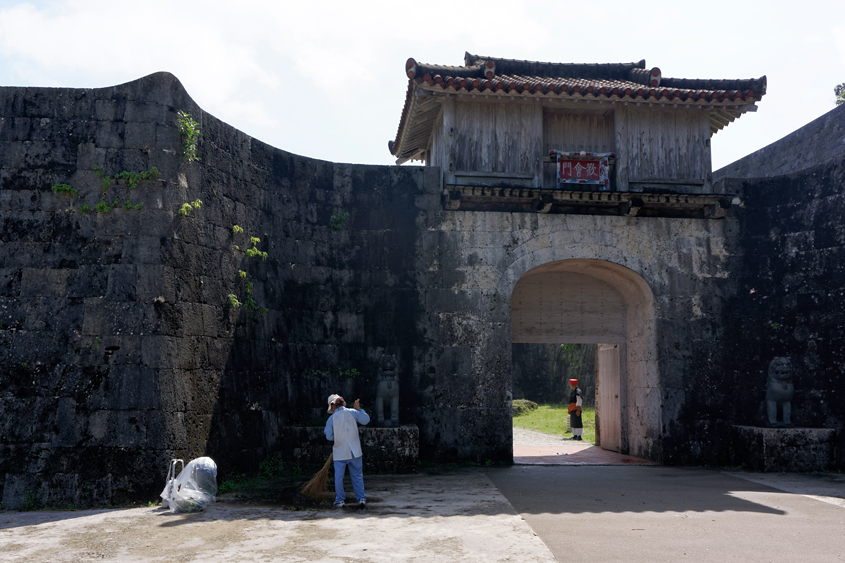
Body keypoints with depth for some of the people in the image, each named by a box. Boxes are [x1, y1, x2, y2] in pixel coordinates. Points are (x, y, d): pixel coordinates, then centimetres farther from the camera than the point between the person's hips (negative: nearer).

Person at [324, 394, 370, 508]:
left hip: (340, 452, -2)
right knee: (357, 476, 11)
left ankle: (340, 500, 14)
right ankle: (361, 498, 11)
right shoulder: (352, 412, -3)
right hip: (355, 451, 2)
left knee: (338, 477, 11)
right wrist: (359, 409, 10)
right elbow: (366, 419, 0)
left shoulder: (331, 418, -6)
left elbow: (329, 436, -5)